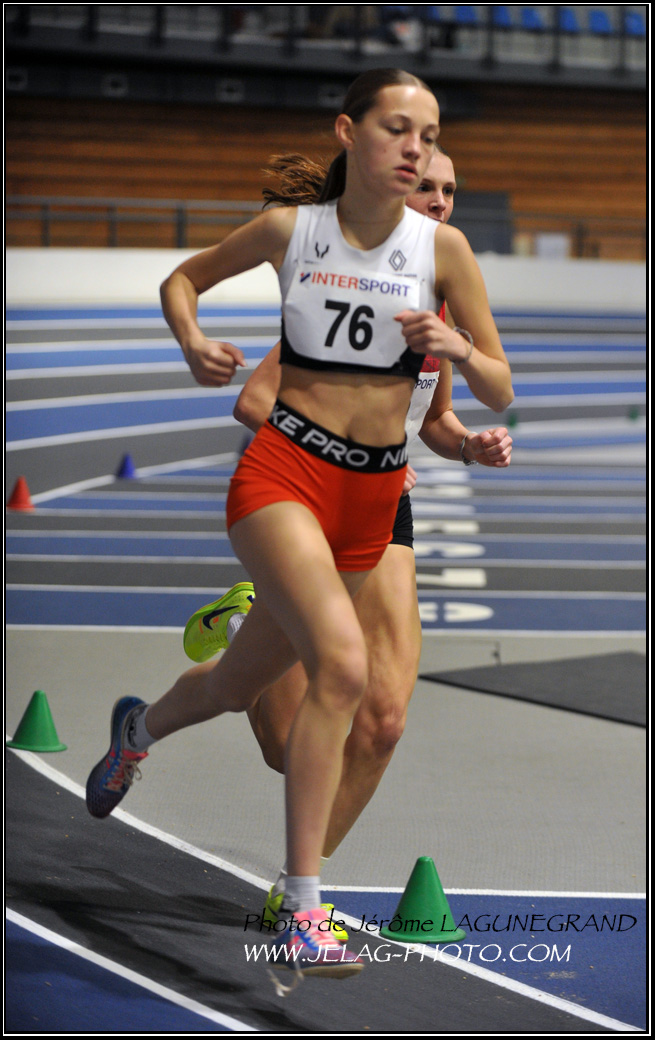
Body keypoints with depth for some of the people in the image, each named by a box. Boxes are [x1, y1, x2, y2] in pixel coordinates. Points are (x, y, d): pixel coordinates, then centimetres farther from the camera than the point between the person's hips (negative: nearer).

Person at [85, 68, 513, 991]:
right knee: (343, 662, -28)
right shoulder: (290, 230, -3)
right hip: (283, 469, -4)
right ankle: (302, 913, -23)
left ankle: (140, 728, 54)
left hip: (374, 496, 4)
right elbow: (183, 278, 15)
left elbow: (500, 389, 4)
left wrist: (457, 349, -17)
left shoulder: (443, 247, -1)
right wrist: (194, 345, -5)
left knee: (239, 686, 18)